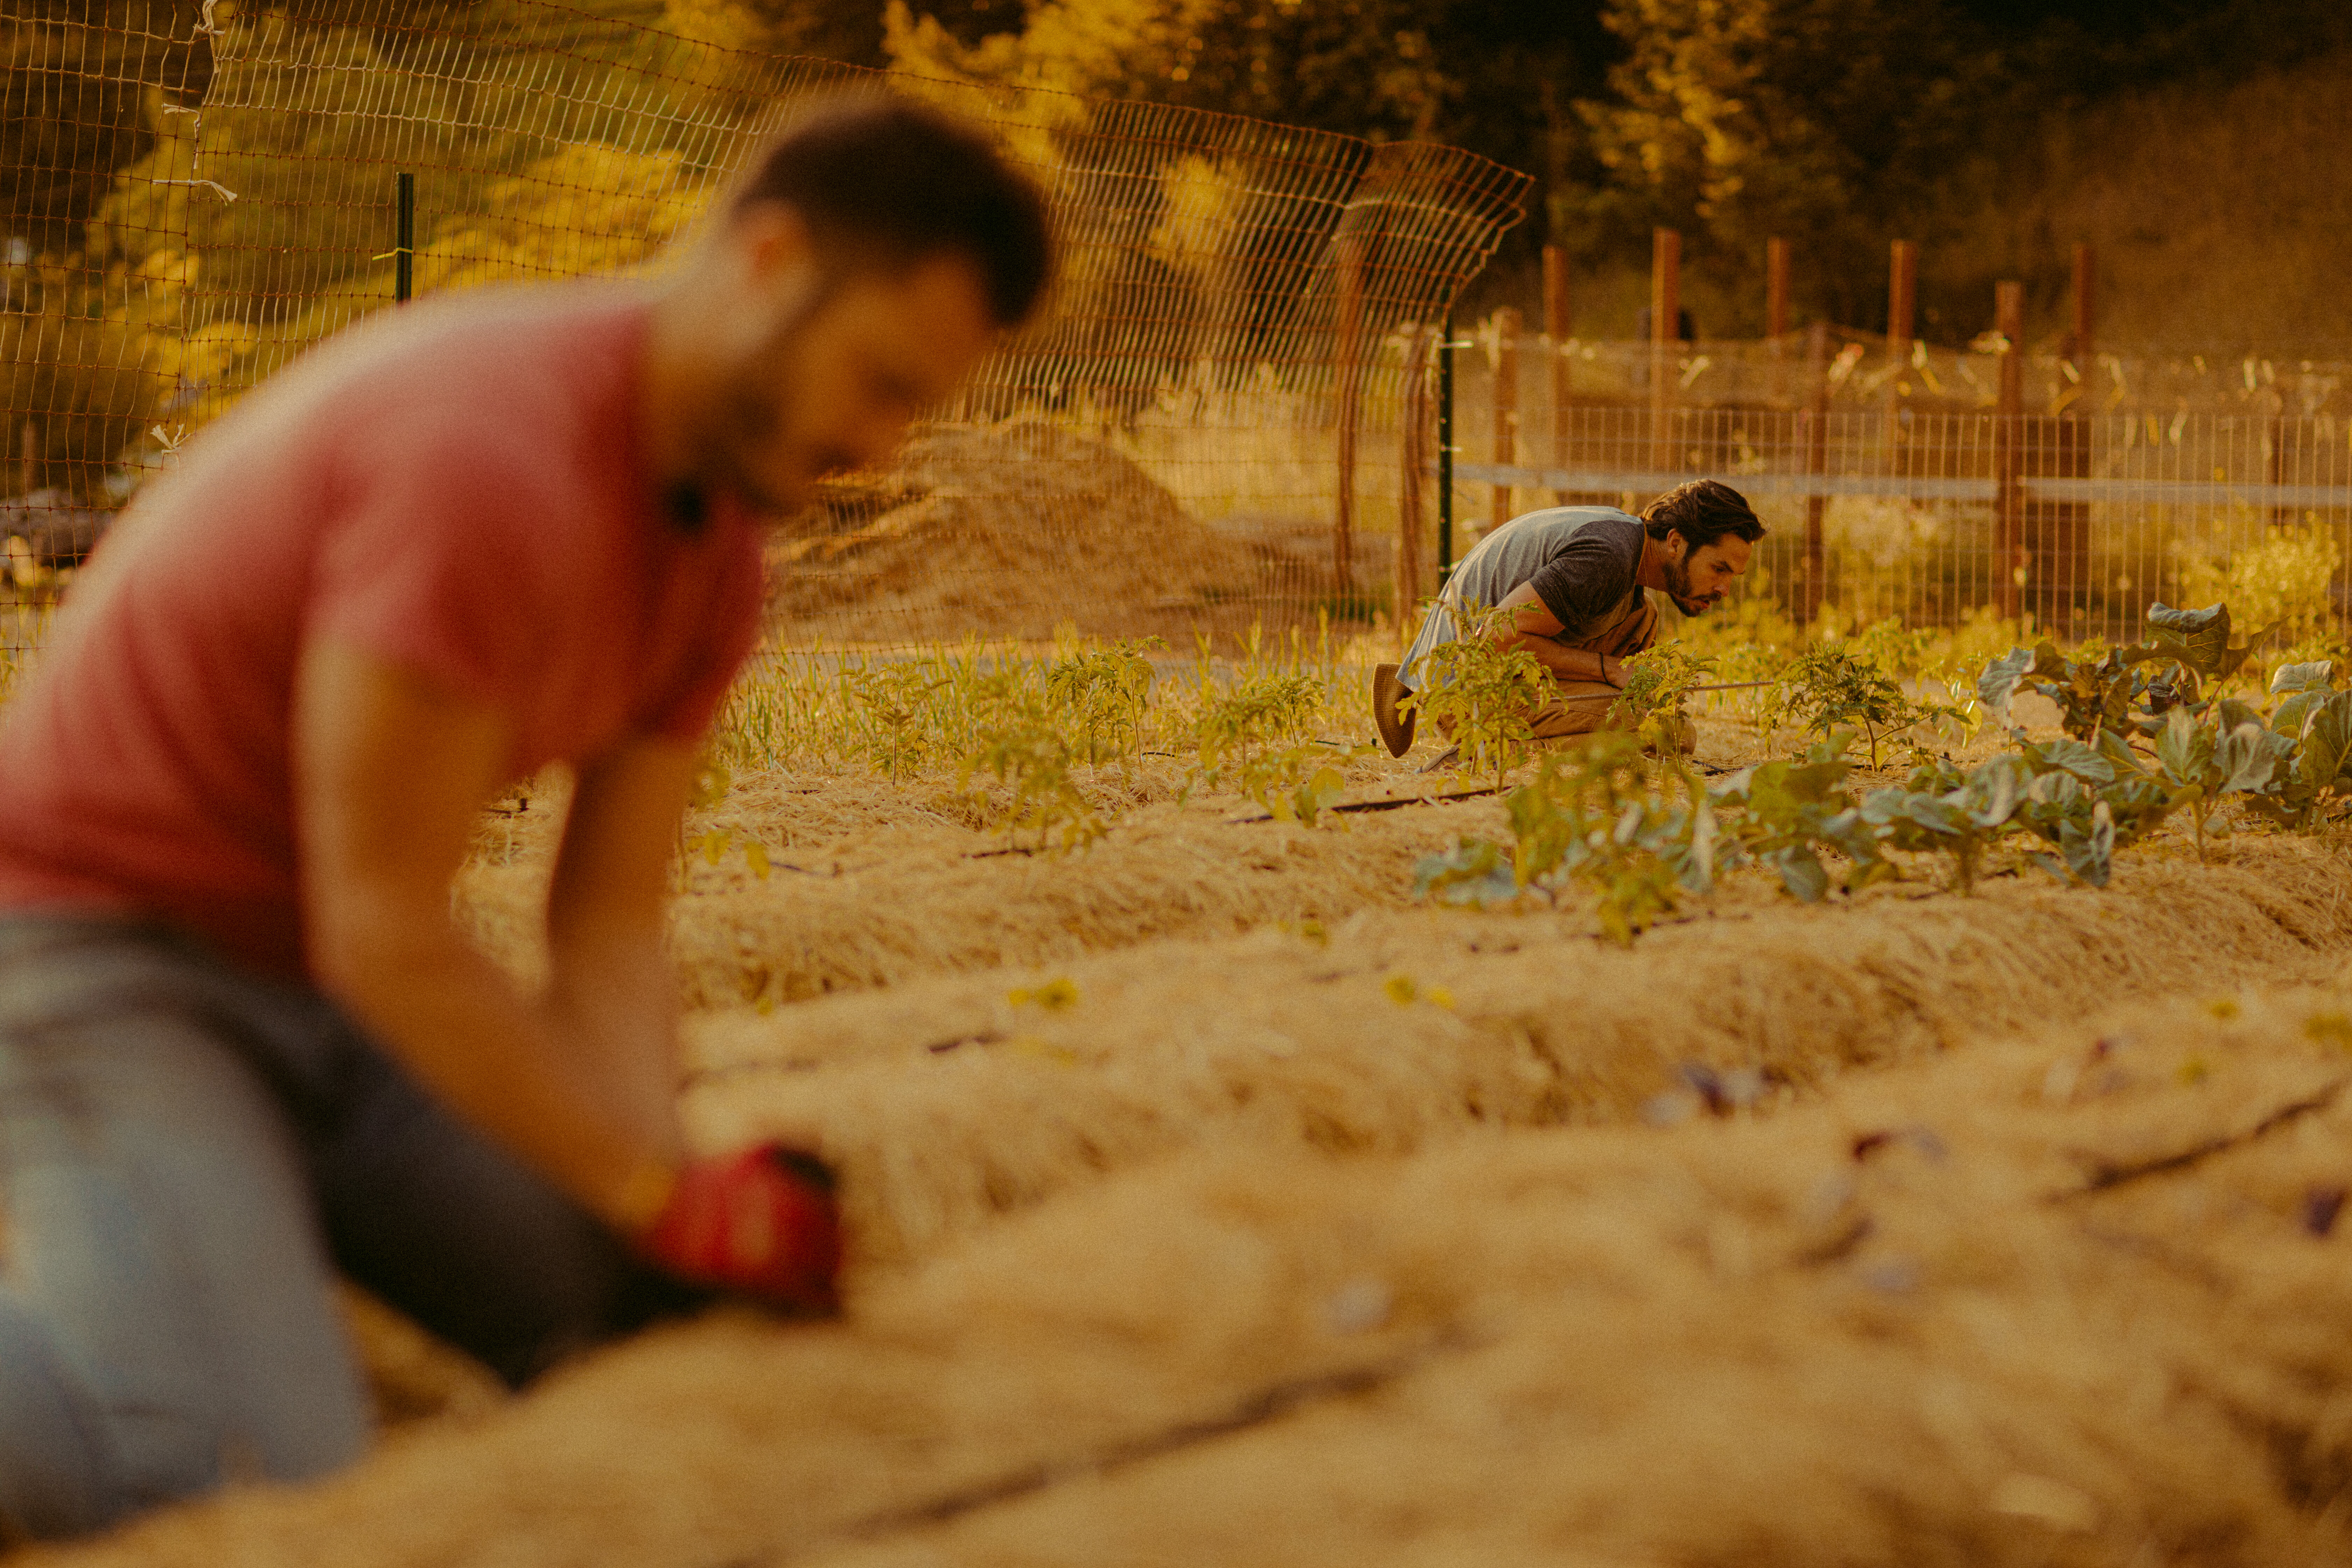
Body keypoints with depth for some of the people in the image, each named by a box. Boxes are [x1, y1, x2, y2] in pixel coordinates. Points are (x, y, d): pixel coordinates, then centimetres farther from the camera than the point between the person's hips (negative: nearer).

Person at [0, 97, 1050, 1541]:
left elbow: (610, 935, -1)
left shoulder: (718, 554, 2)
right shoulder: (491, 459, -28)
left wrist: (668, 1191, -18)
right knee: (264, 1479, -29)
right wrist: (675, 1201, -21)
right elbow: (384, 932, -26)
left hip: (319, 991, 9)